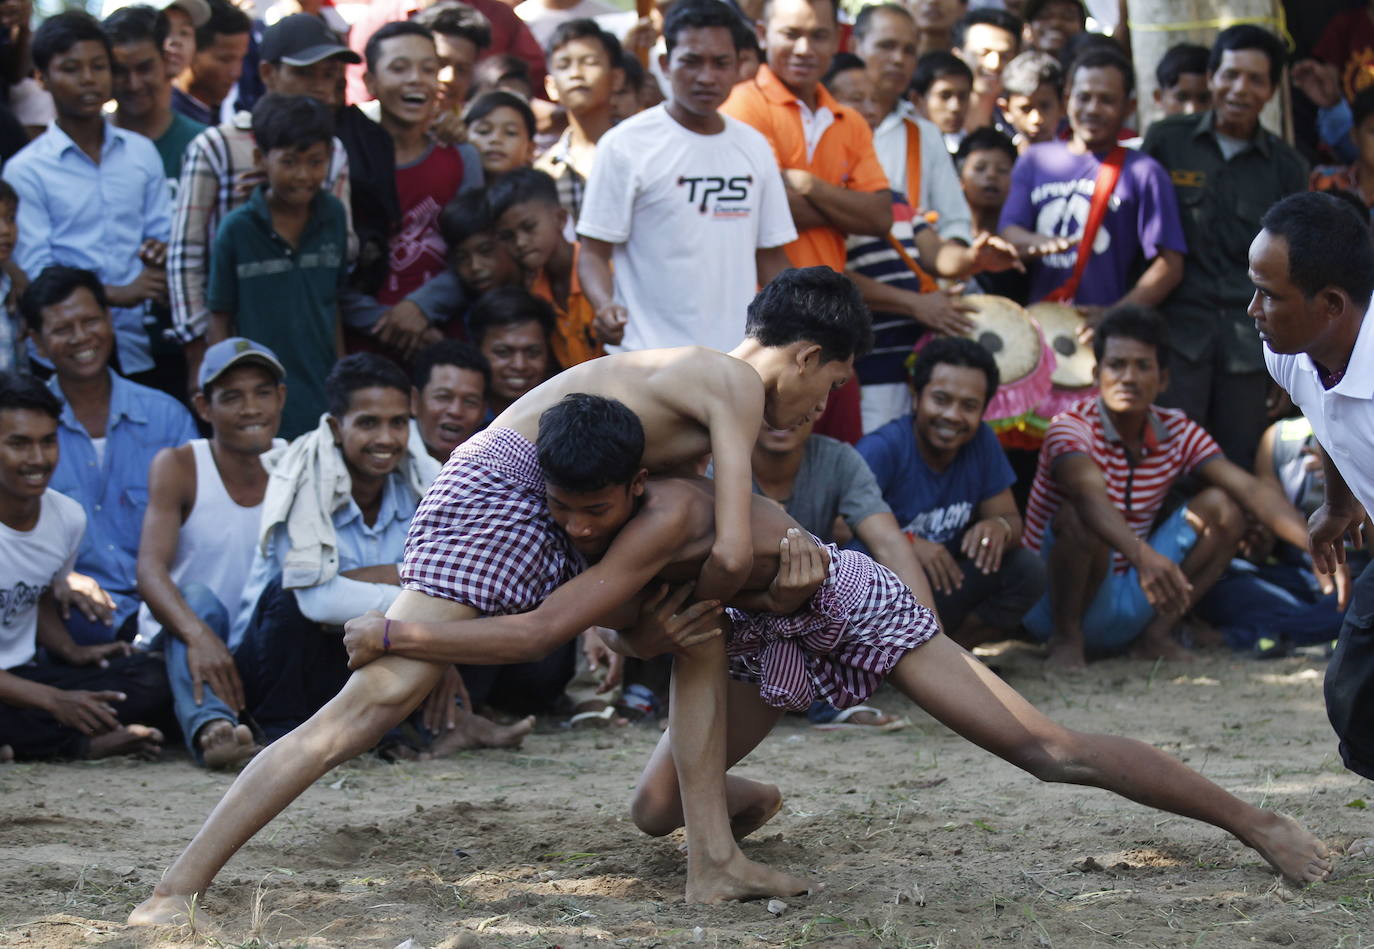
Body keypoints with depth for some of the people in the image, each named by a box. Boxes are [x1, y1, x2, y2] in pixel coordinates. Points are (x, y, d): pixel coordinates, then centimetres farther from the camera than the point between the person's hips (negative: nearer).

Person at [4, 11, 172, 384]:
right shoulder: (25, 171, -2)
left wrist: (161, 252, -11)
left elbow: (163, 232, 14)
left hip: (142, 351, 3)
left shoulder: (141, 153, 11)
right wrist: (119, 294, -19)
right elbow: (33, 275, -8)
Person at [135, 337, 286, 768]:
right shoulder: (179, 467, -8)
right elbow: (150, 570, -22)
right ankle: (210, 726, -59)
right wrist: (198, 635, -41)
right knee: (199, 597, -33)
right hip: (177, 647, -2)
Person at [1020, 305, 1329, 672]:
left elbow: (1251, 490, -12)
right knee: (1081, 518, -34)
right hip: (1055, 604, -5)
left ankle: (1157, 633, -4)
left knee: (1221, 507, -6)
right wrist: (1143, 555, -59)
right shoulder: (1070, 429, -19)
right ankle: (1066, 637, -12)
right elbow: (1091, 496, -40)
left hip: (1129, 608, 6)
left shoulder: (1179, 434, 0)